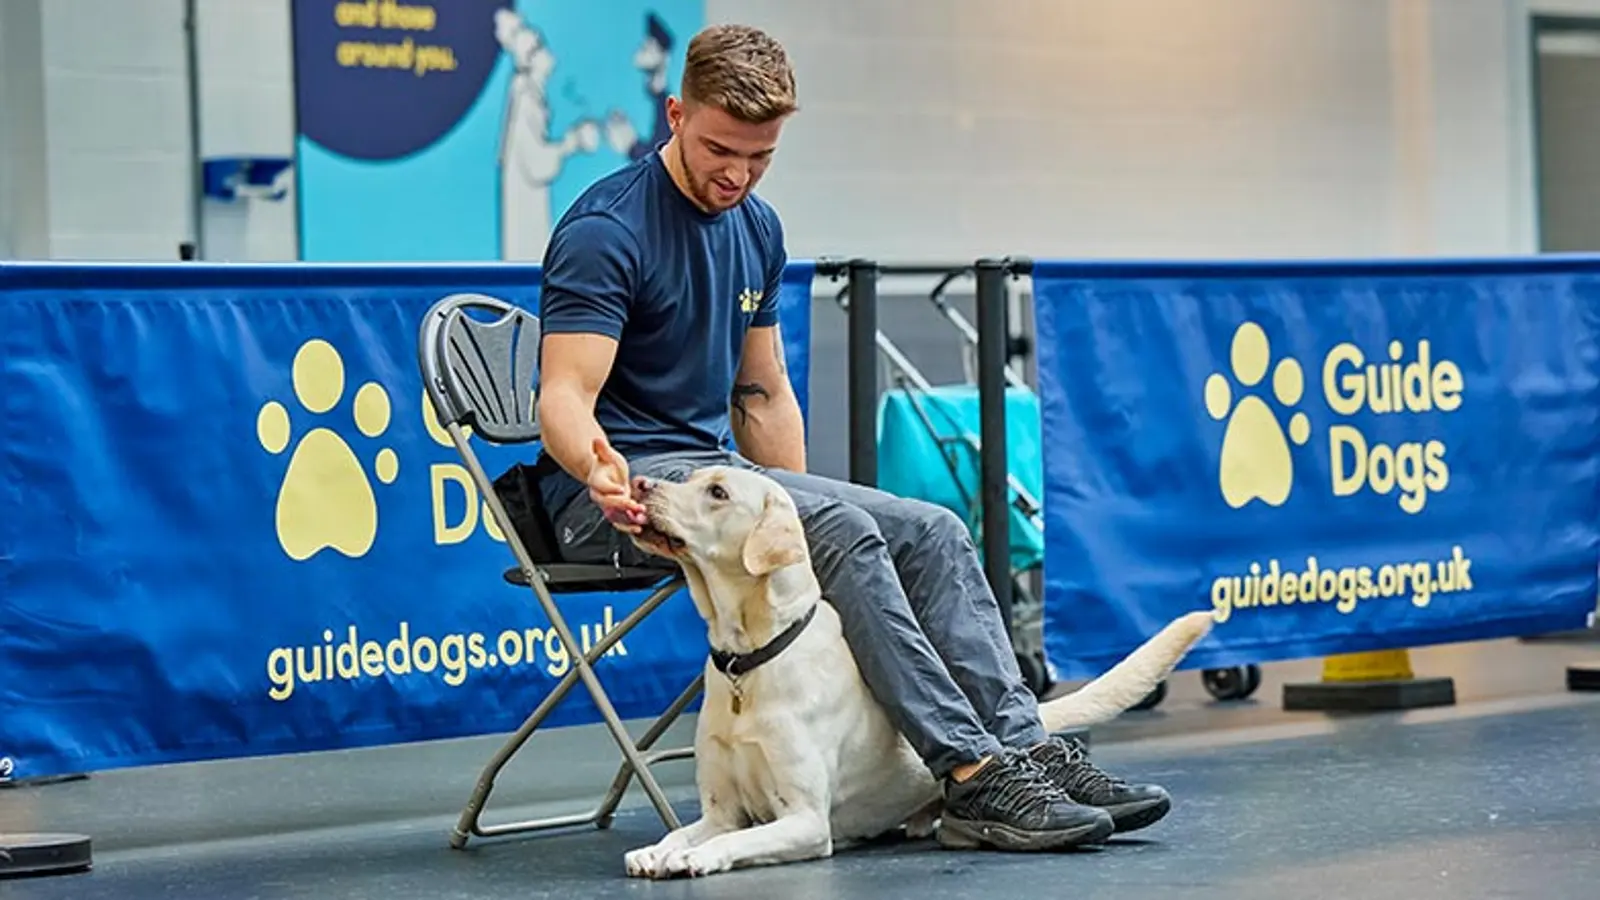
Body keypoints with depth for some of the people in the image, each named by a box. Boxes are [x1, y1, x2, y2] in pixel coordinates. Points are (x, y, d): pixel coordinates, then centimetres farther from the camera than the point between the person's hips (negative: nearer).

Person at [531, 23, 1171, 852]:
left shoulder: (756, 230, 11)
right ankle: (970, 771, -30)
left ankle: (1027, 747, -18)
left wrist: (796, 519, 10)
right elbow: (564, 397, -24)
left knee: (931, 532, -11)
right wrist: (601, 469, -45)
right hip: (623, 490, -8)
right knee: (844, 532, -29)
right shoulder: (604, 231, -15)